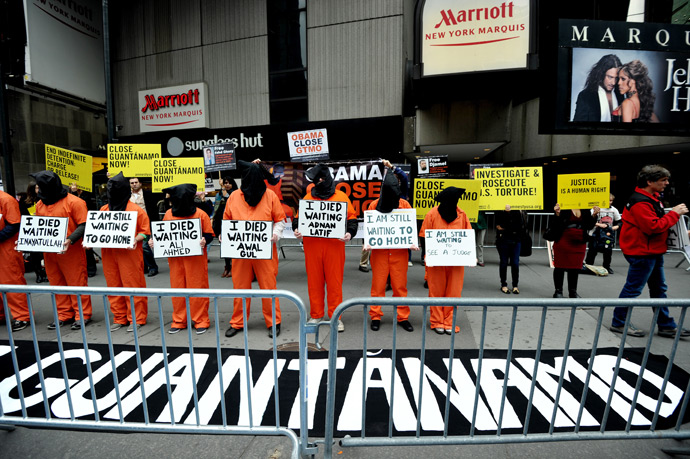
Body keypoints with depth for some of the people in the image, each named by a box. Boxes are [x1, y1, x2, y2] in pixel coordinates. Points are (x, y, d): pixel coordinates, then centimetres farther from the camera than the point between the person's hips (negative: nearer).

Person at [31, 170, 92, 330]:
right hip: (48, 251, 7)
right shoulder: (40, 204, 12)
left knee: (77, 282, 0)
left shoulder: (73, 202, -10)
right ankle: (64, 315, 25)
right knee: (56, 283, 13)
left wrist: (70, 240, -26)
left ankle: (82, 315, 11)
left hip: (71, 251, -7)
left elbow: (83, 226, -14)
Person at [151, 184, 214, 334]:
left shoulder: (200, 214, -6)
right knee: (177, 288, 12)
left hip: (195, 258, -4)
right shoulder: (169, 214, 5)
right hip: (175, 258, 4)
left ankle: (201, 321, 16)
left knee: (197, 288, 3)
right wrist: (154, 241, -2)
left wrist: (204, 240, -24)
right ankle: (179, 321, 26)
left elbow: (209, 235, -4)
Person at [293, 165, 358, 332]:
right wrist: (297, 229, -5)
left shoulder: (341, 196, 7)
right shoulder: (308, 196, 13)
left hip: (334, 245, -2)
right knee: (314, 281, 8)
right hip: (312, 245, 2)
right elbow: (299, 217, 15)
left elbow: (351, 218, 5)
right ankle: (315, 315, 22)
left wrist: (350, 233, -13)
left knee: (335, 281, 2)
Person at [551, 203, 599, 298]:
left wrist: (594, 215, -9)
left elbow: (589, 226, 5)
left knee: (575, 268, 11)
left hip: (579, 243, 4)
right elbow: (557, 225, -12)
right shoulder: (563, 207, -8)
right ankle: (558, 291, 15)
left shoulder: (585, 209, 6)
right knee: (560, 267, 4)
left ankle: (573, 291, 23)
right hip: (563, 242, -4)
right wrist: (557, 214, -27)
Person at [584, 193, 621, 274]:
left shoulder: (614, 210, 7)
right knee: (592, 251, 0)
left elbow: (619, 221, 15)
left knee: (608, 251, 4)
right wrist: (598, 224, -20)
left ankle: (607, 267, 20)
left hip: (608, 234, 4)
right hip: (596, 234, -4)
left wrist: (616, 226, -5)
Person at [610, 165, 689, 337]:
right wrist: (674, 214, -16)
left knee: (659, 289, 17)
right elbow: (653, 227, -25)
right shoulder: (640, 202, -21)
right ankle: (619, 323, 10)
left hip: (653, 252, 11)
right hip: (642, 252, -11)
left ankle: (666, 326, 28)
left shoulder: (652, 198, 13)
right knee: (633, 289, -2)